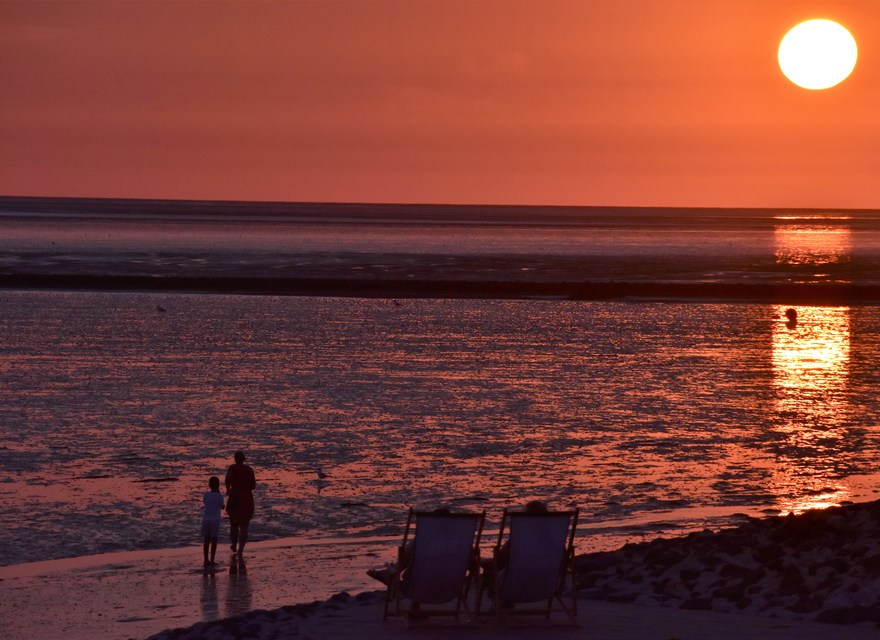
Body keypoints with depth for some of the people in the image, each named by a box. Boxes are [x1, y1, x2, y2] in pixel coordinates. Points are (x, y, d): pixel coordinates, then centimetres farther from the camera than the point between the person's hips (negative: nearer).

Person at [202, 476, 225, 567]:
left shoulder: (206, 495, 1)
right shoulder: (219, 496, -8)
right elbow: (222, 507, 5)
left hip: (206, 519, 3)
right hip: (215, 520, -3)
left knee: (207, 540, 11)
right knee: (214, 540, 2)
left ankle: (206, 560, 13)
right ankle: (212, 560, -1)